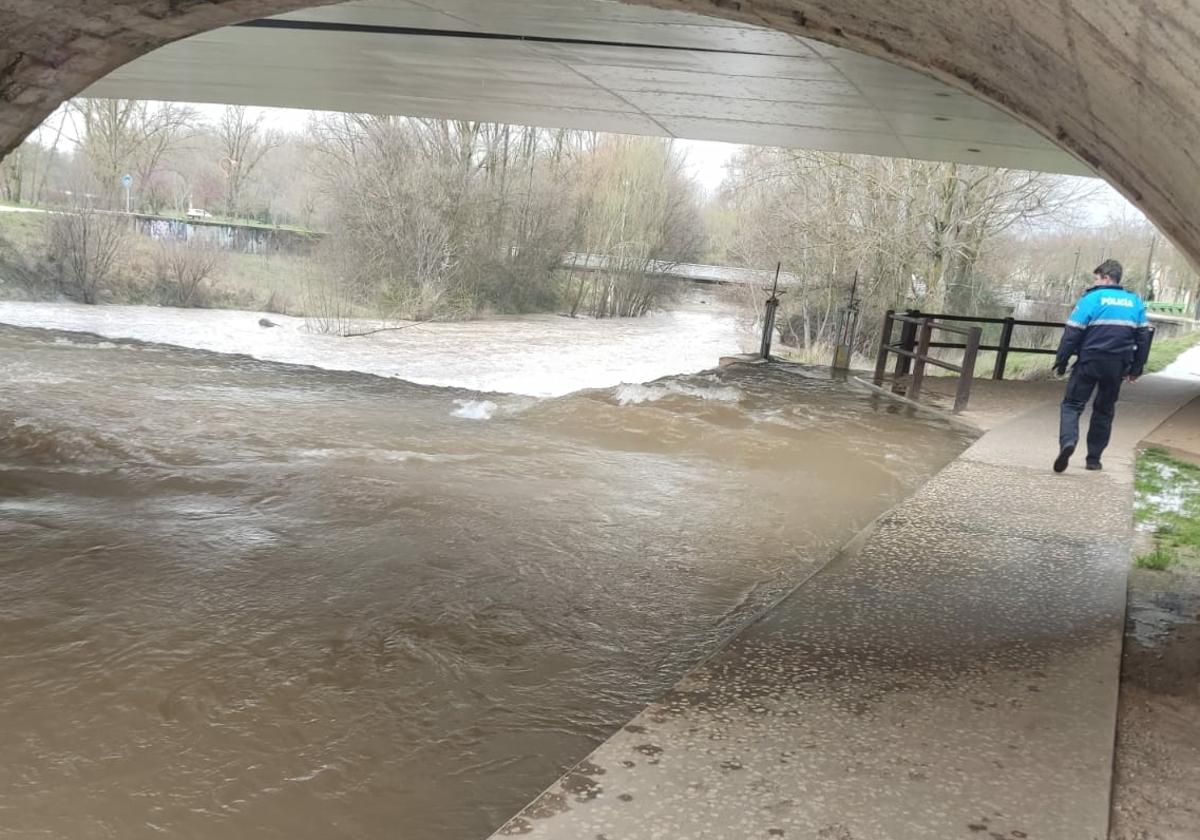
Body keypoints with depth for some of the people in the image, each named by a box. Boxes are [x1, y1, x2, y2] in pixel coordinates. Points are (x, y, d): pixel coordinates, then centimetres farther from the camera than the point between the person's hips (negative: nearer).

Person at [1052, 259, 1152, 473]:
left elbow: (1072, 333, -9)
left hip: (1090, 361, -4)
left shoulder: (1091, 298, -6)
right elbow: (1143, 337, 11)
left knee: (1072, 404, 1)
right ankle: (1094, 459, 17)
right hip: (1117, 366, 4)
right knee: (1104, 411, 15)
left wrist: (1061, 361, -2)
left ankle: (1067, 441, -25)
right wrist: (1136, 368, 16)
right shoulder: (1135, 302, 9)